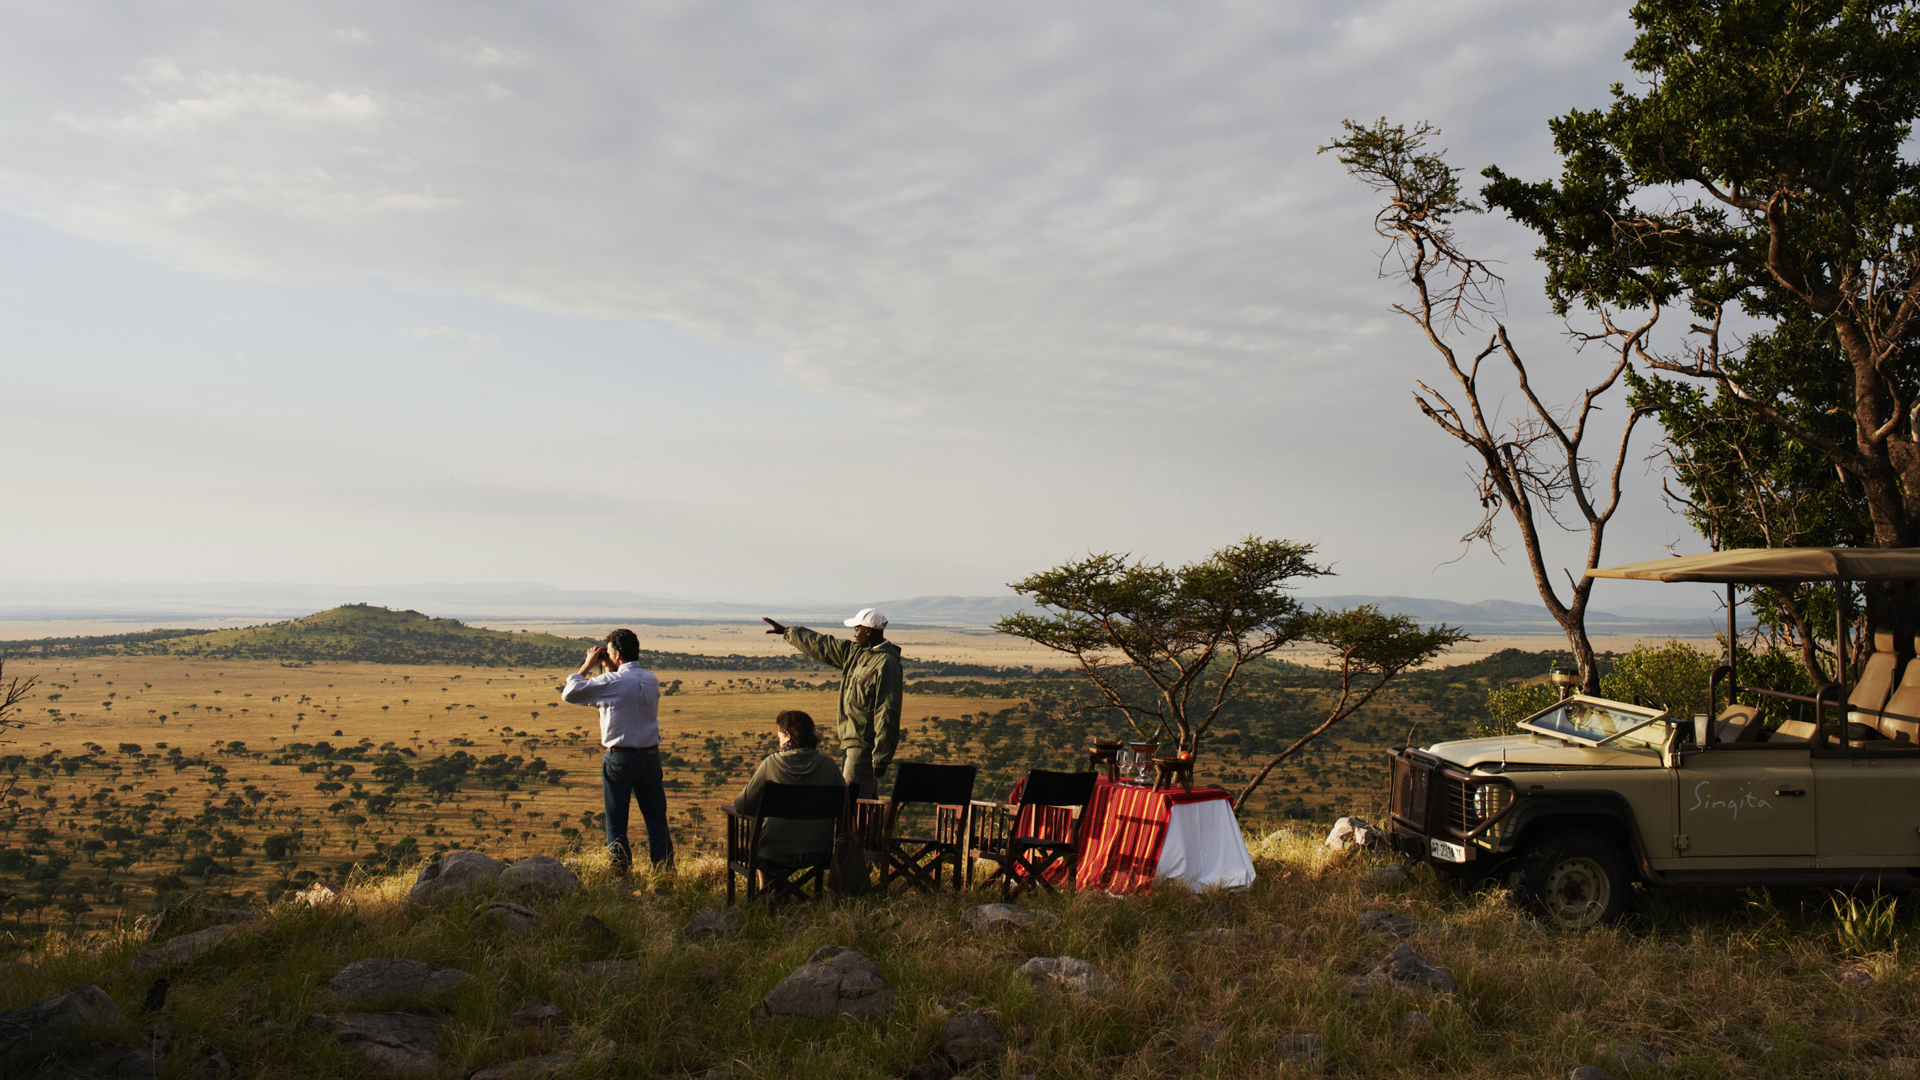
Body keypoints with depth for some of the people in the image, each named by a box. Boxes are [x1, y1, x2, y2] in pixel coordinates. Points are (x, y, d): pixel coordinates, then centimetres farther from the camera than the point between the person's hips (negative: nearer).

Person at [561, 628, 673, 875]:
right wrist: (608, 669, 16)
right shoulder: (651, 680, 4)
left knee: (616, 824, 7)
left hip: (618, 758, -4)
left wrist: (587, 666, 3)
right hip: (650, 756, 5)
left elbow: (569, 694, -7)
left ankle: (622, 878, 9)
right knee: (657, 820, 11)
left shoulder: (613, 682, -14)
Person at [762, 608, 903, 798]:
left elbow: (886, 714, -21)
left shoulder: (886, 664, -16)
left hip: (865, 746, -9)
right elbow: (822, 646, 23)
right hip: (855, 743, 9)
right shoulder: (855, 653, 11)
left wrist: (881, 758, -24)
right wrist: (786, 631, 30)